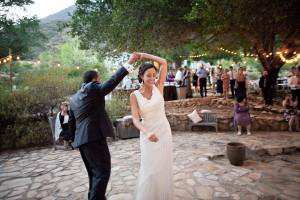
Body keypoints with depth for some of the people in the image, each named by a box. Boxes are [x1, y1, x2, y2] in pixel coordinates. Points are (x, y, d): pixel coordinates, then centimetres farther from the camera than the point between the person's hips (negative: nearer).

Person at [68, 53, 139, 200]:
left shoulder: (73, 98, 19)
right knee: (103, 171, -4)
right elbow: (113, 80, -9)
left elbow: (71, 123, 21)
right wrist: (129, 63, -3)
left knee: (94, 173, 19)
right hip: (95, 137, -9)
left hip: (80, 140, 9)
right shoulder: (93, 88, -4)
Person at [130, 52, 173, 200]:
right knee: (149, 169, 4)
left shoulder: (158, 87, -3)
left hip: (164, 131, 2)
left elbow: (164, 63, -7)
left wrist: (144, 55, -2)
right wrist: (147, 133, -32)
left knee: (164, 167, 14)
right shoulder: (134, 95, -6)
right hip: (148, 134, -1)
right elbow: (135, 119, -14)